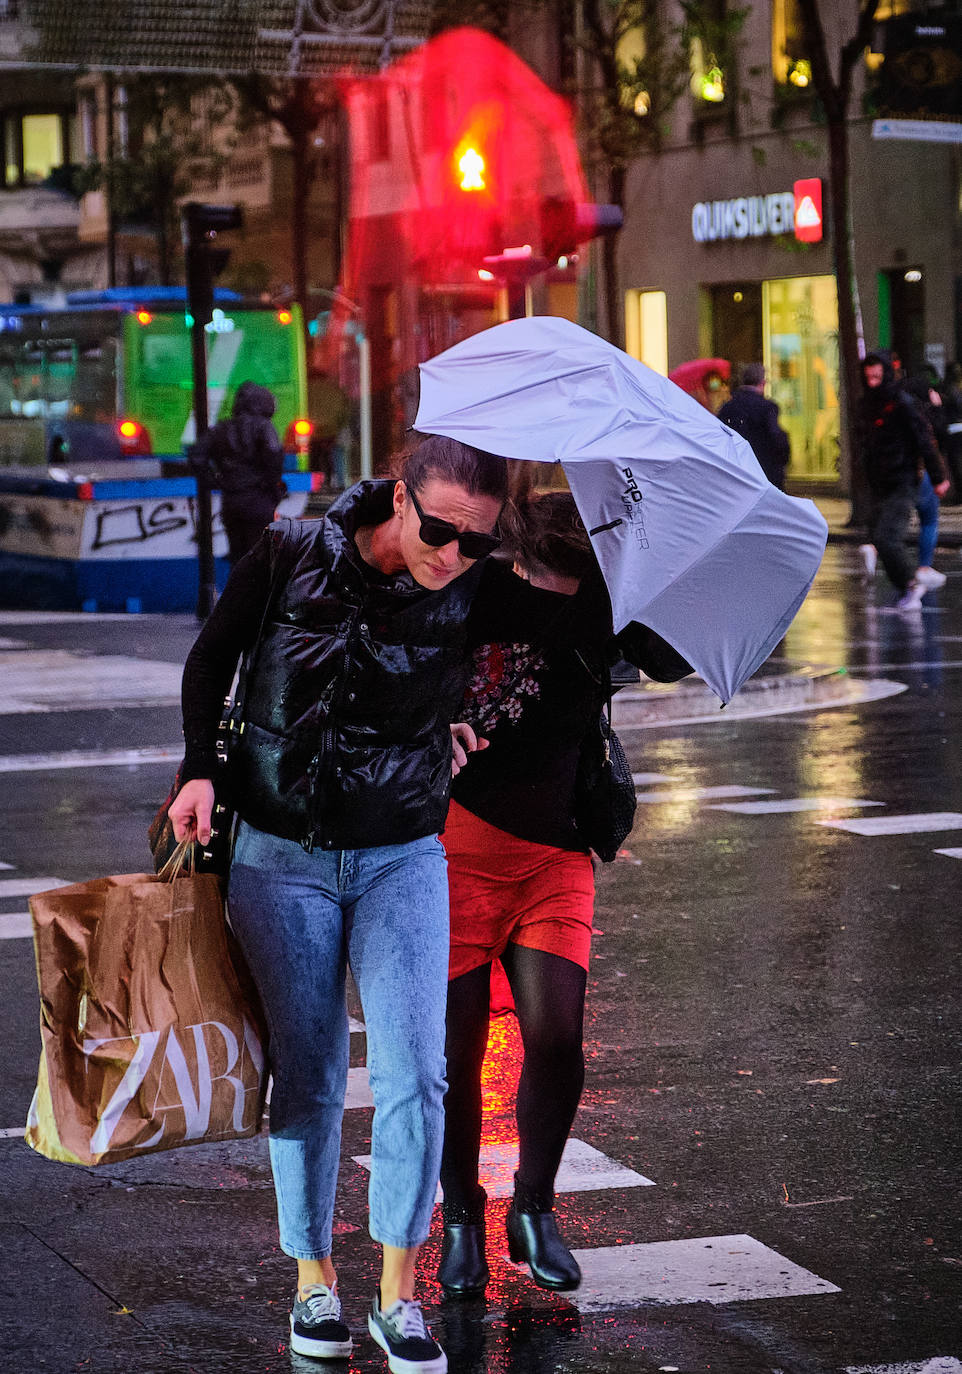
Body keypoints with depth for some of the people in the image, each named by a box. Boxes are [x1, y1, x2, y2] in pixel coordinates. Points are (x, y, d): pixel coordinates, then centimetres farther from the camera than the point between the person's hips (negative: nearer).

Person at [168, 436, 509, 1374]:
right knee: (307, 1075, 4)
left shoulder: (476, 596, -8)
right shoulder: (292, 556, -10)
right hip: (282, 857, 0)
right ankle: (313, 1279, 20)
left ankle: (399, 1293, 4)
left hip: (403, 862, 1)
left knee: (414, 1071, -8)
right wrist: (201, 768, -7)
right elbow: (211, 659, 3)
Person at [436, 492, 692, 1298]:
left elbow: (672, 661, -16)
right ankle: (461, 1219, 18)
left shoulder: (601, 604, -5)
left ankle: (535, 1208, 13)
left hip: (555, 852, 2)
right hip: (457, 846, -2)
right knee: (458, 1043, -1)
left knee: (556, 1035, -8)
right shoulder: (469, 598, -12)